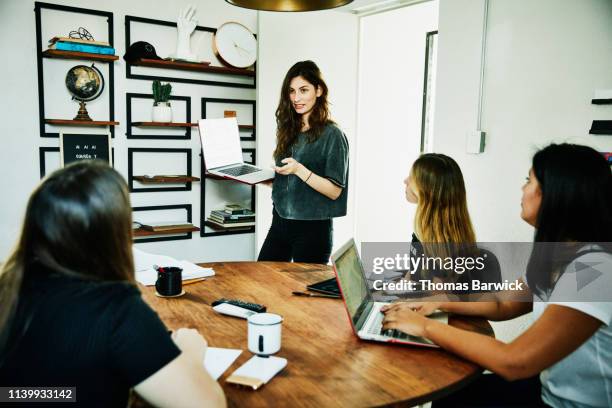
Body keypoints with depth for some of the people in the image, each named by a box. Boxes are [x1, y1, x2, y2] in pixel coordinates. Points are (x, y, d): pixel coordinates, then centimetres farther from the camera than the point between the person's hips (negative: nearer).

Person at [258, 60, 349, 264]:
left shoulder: (331, 135, -10)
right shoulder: (289, 131, 10)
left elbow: (335, 191, -14)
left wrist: (299, 170, -24)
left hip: (313, 228, -6)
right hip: (280, 223, 6)